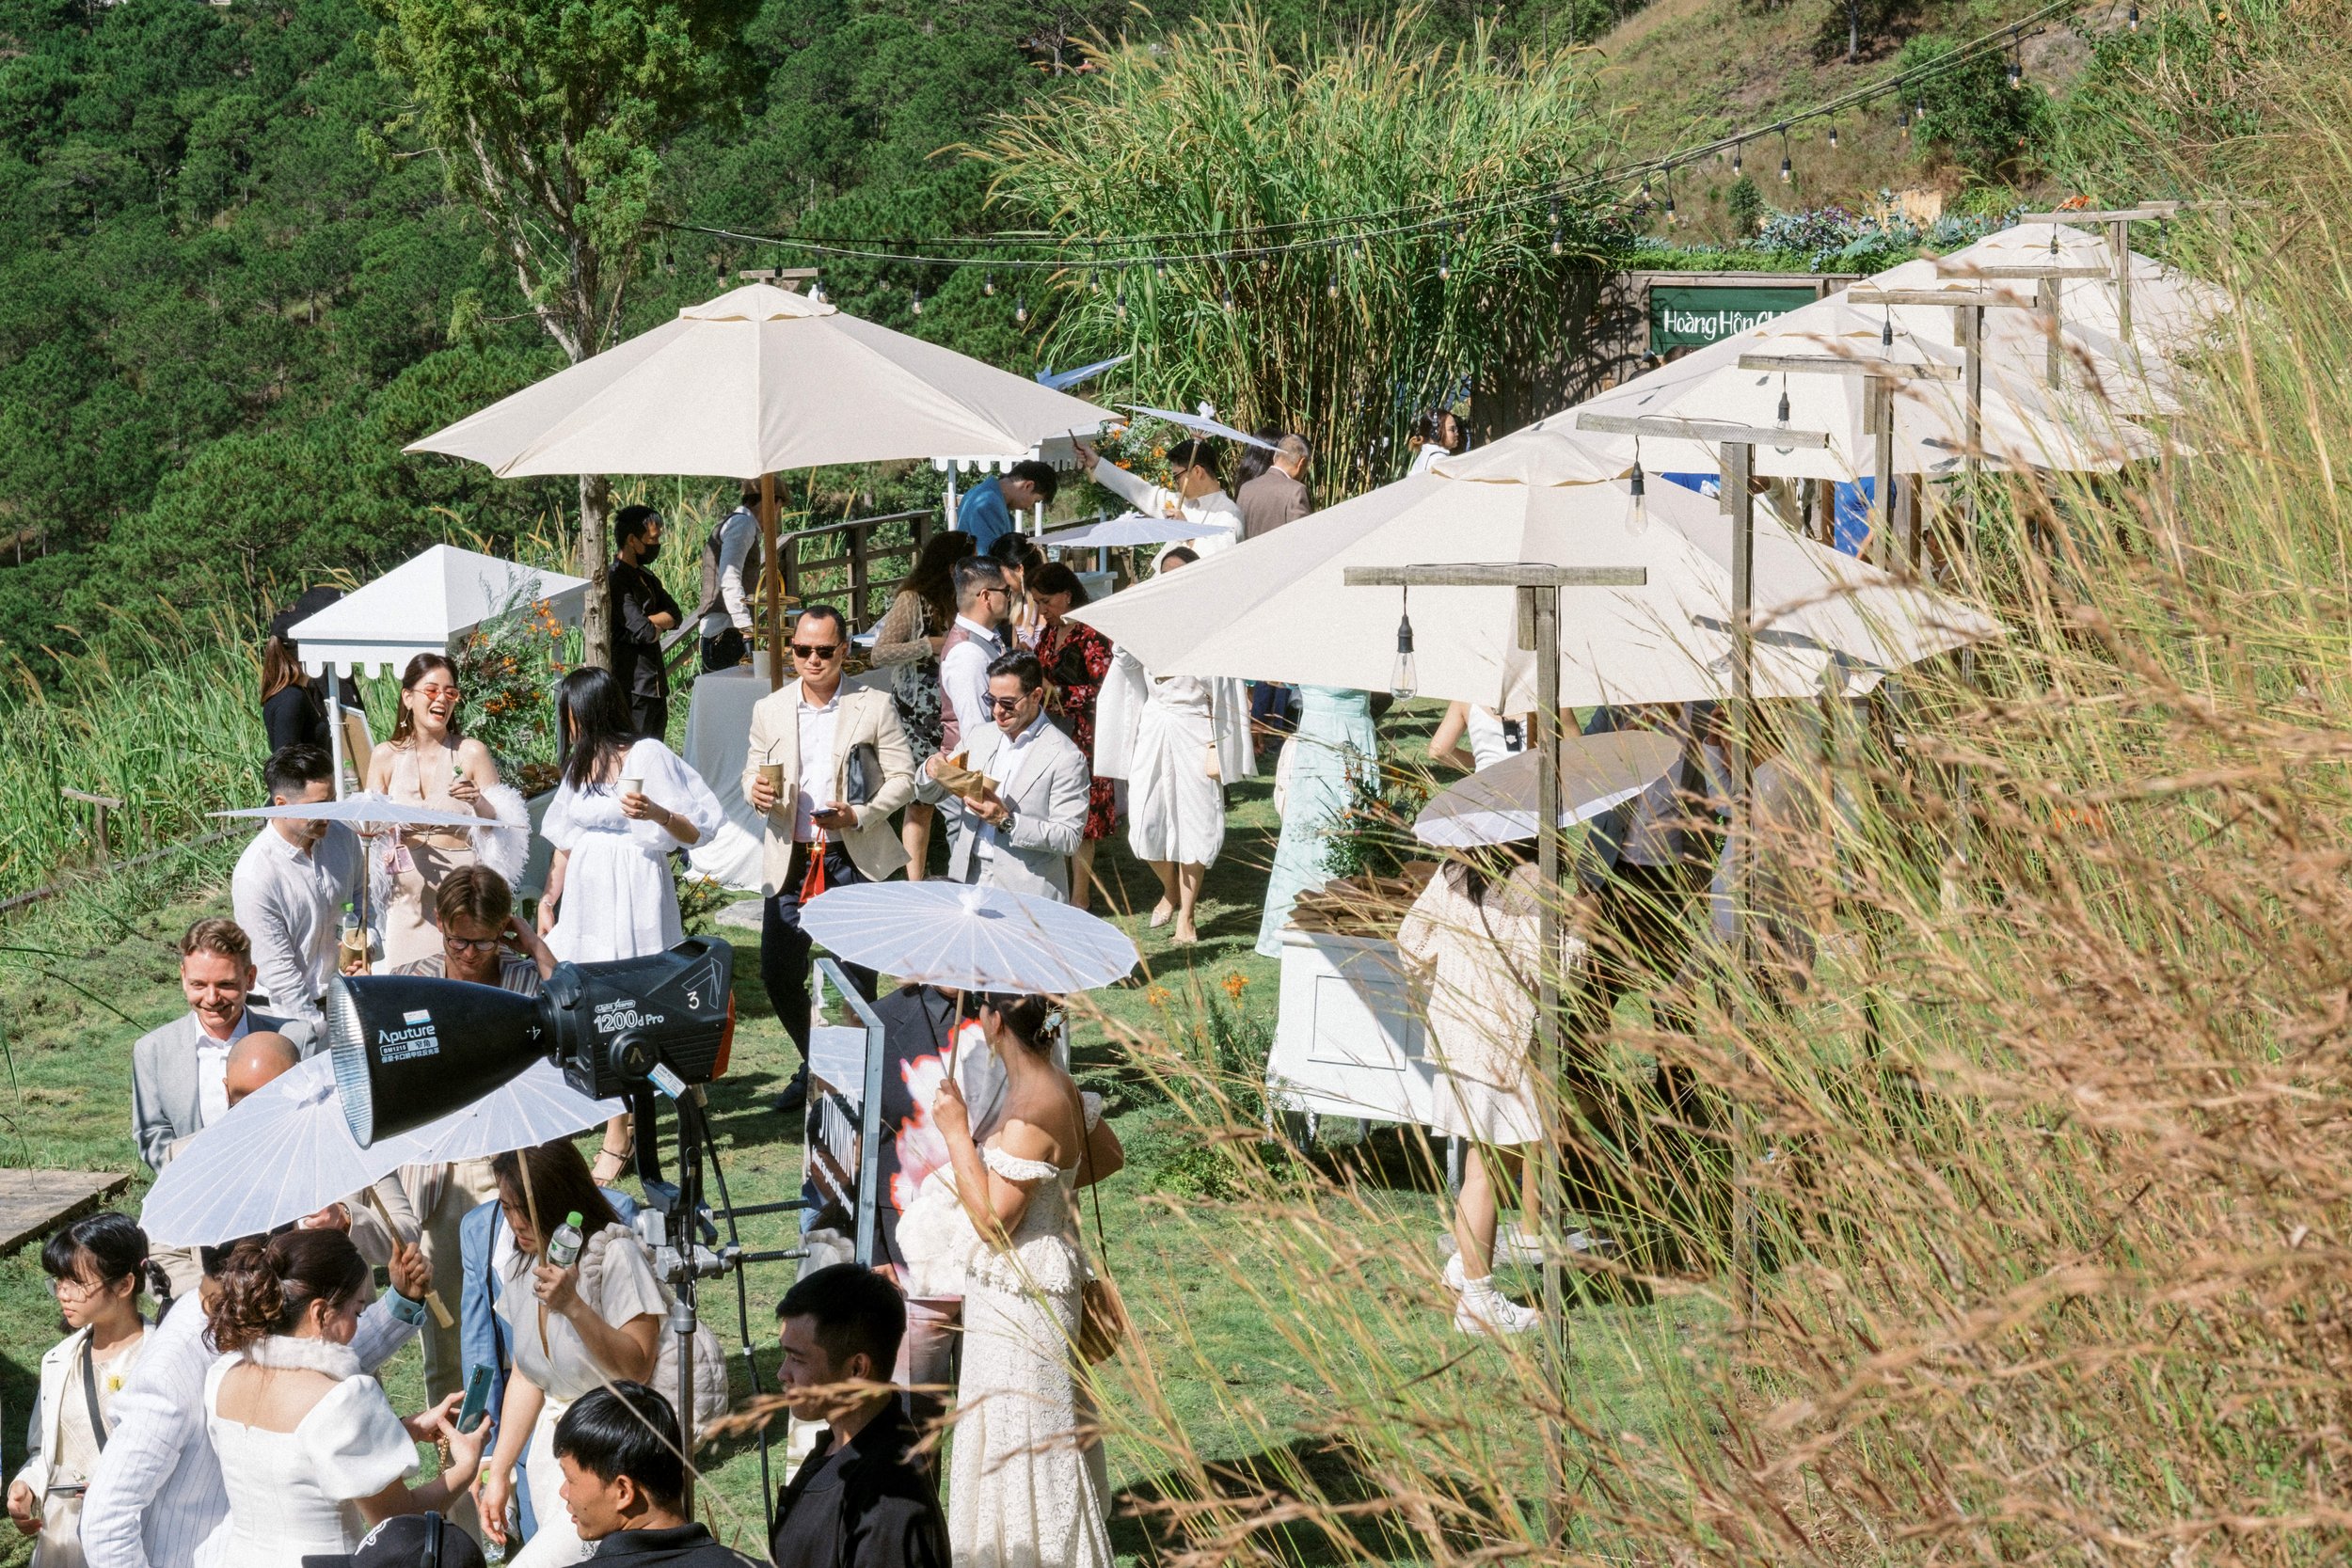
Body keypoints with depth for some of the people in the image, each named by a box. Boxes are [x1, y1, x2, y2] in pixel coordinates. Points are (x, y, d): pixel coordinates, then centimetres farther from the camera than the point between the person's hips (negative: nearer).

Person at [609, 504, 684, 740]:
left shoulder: (646, 577, 17)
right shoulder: (615, 581, -16)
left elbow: (675, 616, 7)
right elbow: (645, 632, -22)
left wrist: (651, 622, -12)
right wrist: (657, 626, 1)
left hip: (655, 686, 10)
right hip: (632, 687, -10)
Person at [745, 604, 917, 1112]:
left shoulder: (875, 707, -3)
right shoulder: (769, 710, 7)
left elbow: (903, 778, -2)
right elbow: (753, 771, 14)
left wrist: (859, 815, -17)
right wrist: (756, 792, -11)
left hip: (854, 856, -3)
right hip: (789, 860, 3)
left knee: (857, 975, -2)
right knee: (778, 972, 4)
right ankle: (814, 1066, 26)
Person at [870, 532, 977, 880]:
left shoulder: (957, 601, 11)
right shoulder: (912, 601, -9)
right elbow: (879, 655, -16)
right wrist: (930, 646, -20)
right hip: (918, 719, -6)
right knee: (921, 804, -3)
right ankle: (915, 887, 3)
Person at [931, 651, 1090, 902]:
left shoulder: (1065, 757, -7)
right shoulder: (982, 737, 12)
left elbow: (1070, 839, -9)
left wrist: (1007, 822, -18)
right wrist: (932, 769, -3)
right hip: (969, 880, 5)